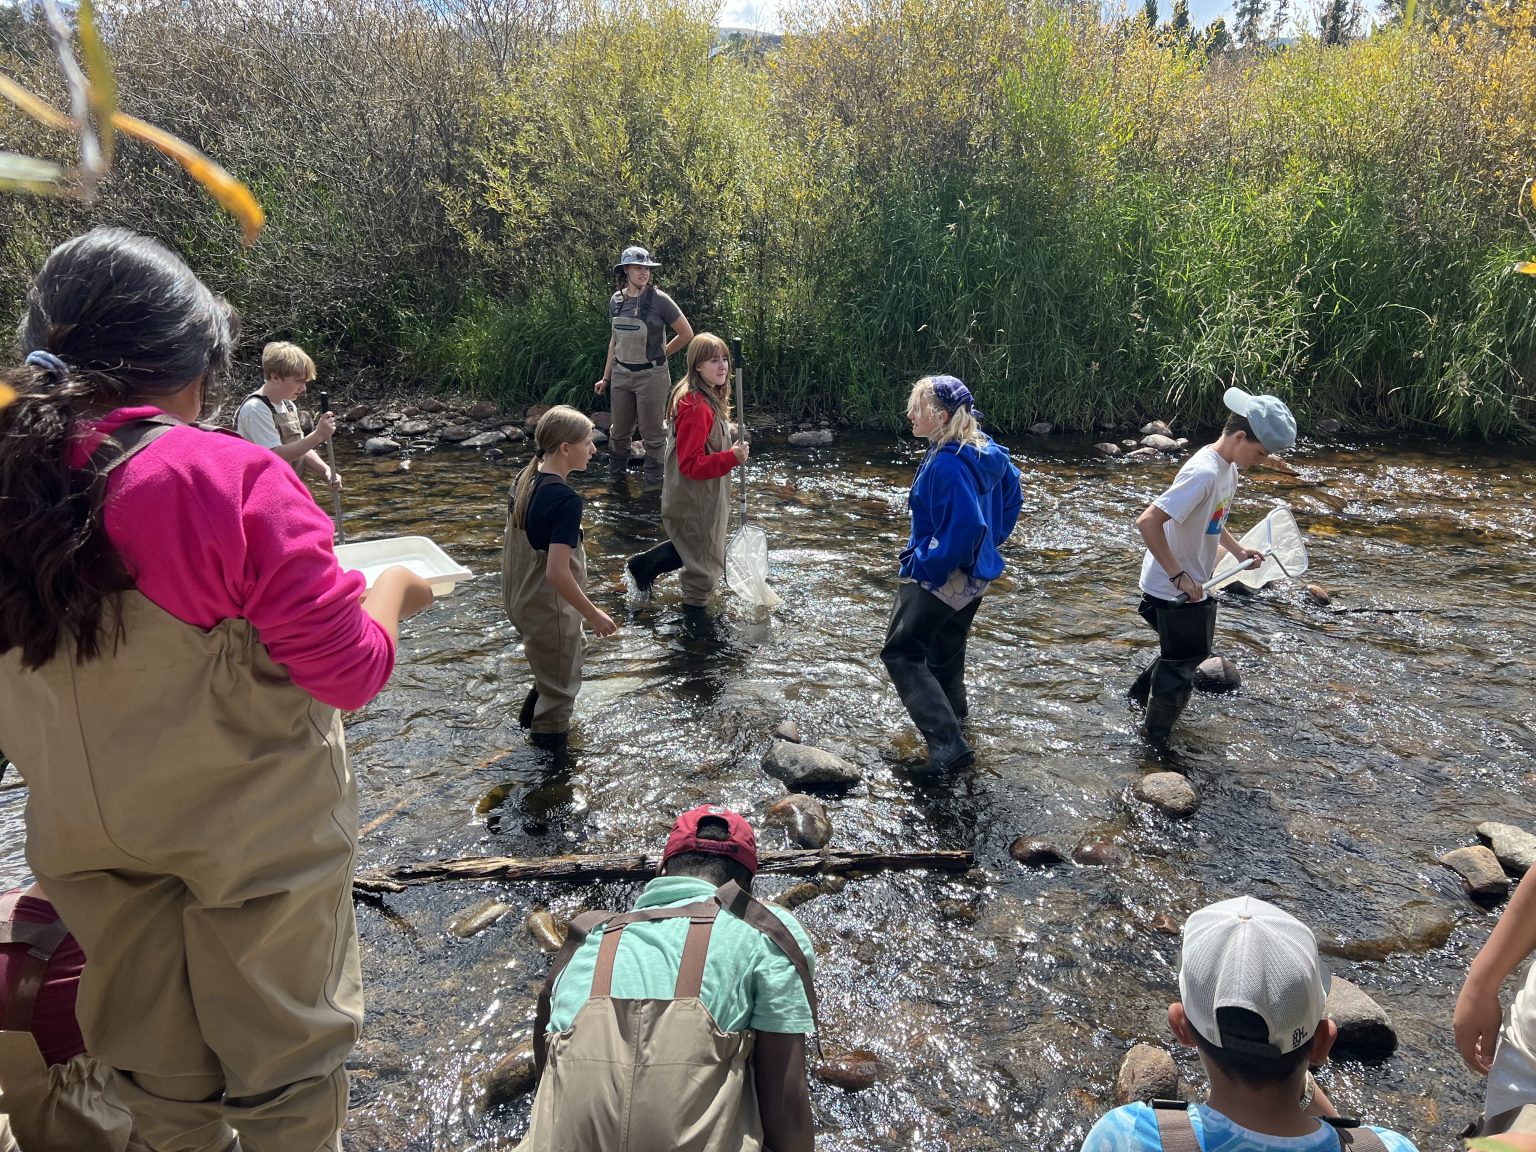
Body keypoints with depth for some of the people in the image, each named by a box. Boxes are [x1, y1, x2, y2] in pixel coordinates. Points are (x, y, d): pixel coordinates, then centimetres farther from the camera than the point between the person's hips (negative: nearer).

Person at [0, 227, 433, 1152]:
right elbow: (350, 672, -19)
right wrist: (393, 590, -1)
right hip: (252, 833, -5)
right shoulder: (233, 479, -24)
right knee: (282, 1060, 17)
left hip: (90, 837, 6)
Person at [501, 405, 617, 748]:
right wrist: (593, 614, -20)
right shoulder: (566, 500, -29)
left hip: (520, 601, 8)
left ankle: (532, 715, 46)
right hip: (549, 610, -8)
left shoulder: (524, 479, -2)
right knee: (560, 687, 14)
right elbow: (557, 573, -31)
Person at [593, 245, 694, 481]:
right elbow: (615, 340, 14)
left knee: (651, 432, 5)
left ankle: (653, 478, 20)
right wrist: (605, 377, 14)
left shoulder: (659, 300, -12)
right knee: (619, 430, 16)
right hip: (621, 374, 5)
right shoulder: (616, 300, 3)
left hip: (651, 375, -5)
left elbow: (687, 334, -6)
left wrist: (659, 355, 3)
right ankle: (615, 471, 36)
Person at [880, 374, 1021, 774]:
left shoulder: (947, 464, -29)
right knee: (946, 648, 28)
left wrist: (923, 564, -21)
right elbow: (1012, 493, 15)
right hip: (975, 574, 10)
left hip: (940, 577, -9)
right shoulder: (985, 451, 1)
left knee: (901, 653, 3)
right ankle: (953, 711, 49)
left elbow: (964, 528, -33)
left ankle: (947, 741, -4)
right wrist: (993, 540, 19)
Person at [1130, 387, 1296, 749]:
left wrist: (1238, 550, 8)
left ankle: (1140, 696, 43)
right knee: (1180, 669, 6)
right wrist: (1178, 576, -28)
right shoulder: (1204, 473, -27)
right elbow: (1148, 522, -33)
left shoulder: (1228, 469, 4)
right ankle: (1155, 747, 23)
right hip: (1172, 591, -9)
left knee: (1193, 650, 27)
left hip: (1191, 587, 9)